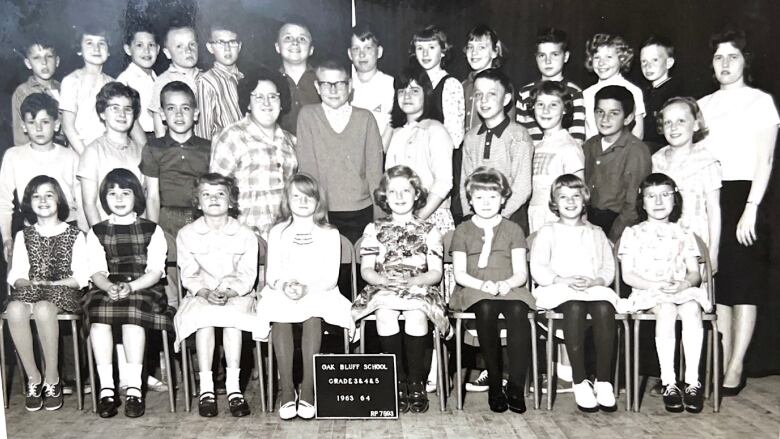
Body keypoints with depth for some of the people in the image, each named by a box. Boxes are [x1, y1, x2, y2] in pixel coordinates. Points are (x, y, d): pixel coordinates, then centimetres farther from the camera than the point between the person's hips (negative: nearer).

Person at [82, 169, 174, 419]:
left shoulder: (152, 230, 12)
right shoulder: (96, 233, 17)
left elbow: (155, 271, 0)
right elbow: (97, 271, 4)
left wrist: (131, 287, -19)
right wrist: (110, 287, -19)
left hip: (144, 289, -1)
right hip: (106, 289, 2)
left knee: (133, 307, -35)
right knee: (99, 313, -32)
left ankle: (134, 387, -34)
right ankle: (106, 387, -30)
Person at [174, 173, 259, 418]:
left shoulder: (246, 235, 2)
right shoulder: (186, 234, 4)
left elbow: (247, 276, -3)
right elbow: (188, 276, 0)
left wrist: (228, 292, -22)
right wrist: (206, 293, -20)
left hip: (237, 295, 0)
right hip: (201, 295, 1)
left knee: (232, 315, -34)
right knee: (203, 317, -33)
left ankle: (233, 386, -31)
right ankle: (206, 388, -29)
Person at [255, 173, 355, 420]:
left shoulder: (329, 234, 9)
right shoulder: (277, 232, 13)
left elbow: (331, 277, -1)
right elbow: (271, 274, 7)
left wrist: (306, 287, -19)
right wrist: (284, 285, -16)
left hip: (319, 292, -1)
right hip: (282, 292, 1)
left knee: (313, 315, -35)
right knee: (279, 316, -33)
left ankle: (308, 389, -30)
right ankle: (286, 389, -28)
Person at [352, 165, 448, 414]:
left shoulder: (429, 231, 11)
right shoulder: (374, 230, 13)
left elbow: (435, 272, 4)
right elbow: (366, 269, 6)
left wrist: (412, 281, -15)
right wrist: (386, 280, -14)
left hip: (419, 288, -1)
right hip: (383, 288, 1)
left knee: (416, 316, -34)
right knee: (385, 315, -33)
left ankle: (416, 382, -18)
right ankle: (398, 381, -19)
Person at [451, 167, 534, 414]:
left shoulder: (513, 230, 16)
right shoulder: (463, 231, 15)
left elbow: (521, 273, 7)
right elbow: (460, 274, 4)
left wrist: (507, 283, -16)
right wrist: (483, 284, -15)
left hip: (509, 290, 1)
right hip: (474, 292, 0)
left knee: (518, 311, -35)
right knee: (486, 310, -36)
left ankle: (516, 387, -28)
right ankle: (495, 385, -25)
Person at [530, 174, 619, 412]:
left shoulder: (596, 233, 25)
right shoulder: (547, 232, 16)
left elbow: (608, 269, 13)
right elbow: (538, 269, 1)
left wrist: (594, 281, -10)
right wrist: (563, 280, -15)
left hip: (594, 288, 2)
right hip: (558, 289, -2)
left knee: (604, 308, -33)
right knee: (574, 307, -37)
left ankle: (603, 381, -30)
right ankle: (580, 382, -32)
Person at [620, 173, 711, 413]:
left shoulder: (683, 235, 16)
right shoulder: (633, 233, 8)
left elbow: (695, 273, 10)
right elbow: (628, 275, 1)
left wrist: (685, 284, -13)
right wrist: (655, 285, -14)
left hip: (682, 290, 2)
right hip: (647, 293, -2)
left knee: (692, 308, -33)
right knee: (666, 309, -35)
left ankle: (693, 381, -33)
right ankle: (668, 382, -35)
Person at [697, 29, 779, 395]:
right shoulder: (704, 105, 15)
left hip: (743, 196, -4)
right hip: (710, 199, 4)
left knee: (743, 284, -2)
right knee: (718, 285, 5)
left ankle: (736, 368, 3)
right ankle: (722, 363, 12)